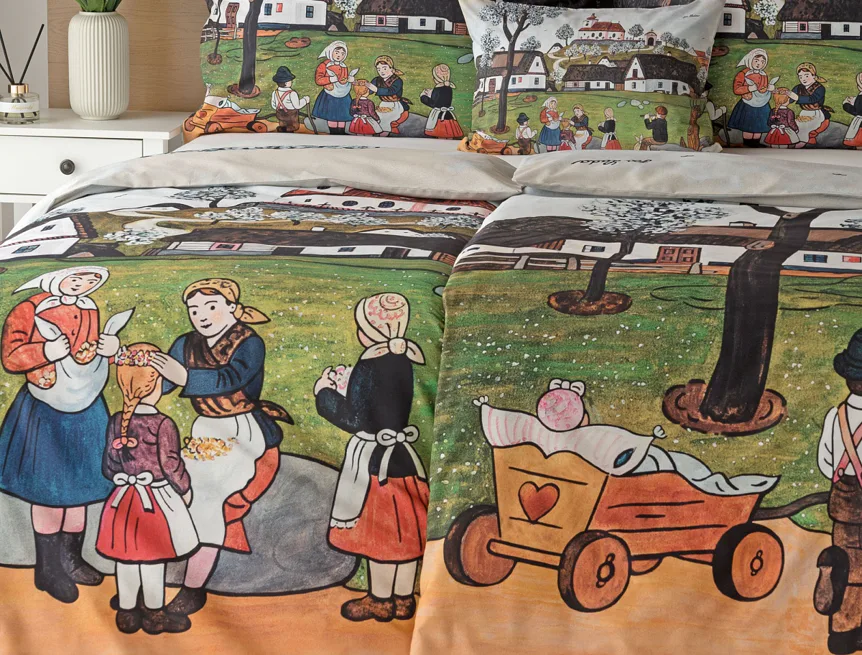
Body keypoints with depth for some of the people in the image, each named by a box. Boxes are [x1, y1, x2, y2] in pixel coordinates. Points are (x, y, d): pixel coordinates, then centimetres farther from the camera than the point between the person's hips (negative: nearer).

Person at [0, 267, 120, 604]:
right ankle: (48, 569, 16)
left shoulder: (88, 310, 4)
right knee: (48, 492, 3)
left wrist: (108, 349, -4)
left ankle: (70, 560, 28)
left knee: (80, 487, 13)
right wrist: (45, 352, -30)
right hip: (46, 415, -6)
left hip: (86, 412, 6)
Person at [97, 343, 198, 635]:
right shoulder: (163, 425, -18)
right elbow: (170, 464, -14)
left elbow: (108, 464, 6)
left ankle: (127, 612, 25)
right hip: (156, 501, -5)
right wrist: (185, 489, 2)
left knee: (126, 557, 13)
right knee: (153, 560, 5)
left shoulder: (116, 422, -1)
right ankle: (154, 615, 17)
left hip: (123, 500, 5)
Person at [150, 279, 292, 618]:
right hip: (206, 433, 7)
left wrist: (184, 377, -43)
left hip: (244, 434, -7)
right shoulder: (187, 345, 6)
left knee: (204, 495, -18)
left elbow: (232, 378, -30)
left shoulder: (249, 343, -12)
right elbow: (161, 382, -3)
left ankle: (193, 590, -15)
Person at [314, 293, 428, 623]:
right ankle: (404, 599, 22)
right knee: (405, 529, 13)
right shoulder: (412, 357, 1)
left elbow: (354, 419, -18)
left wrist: (324, 393, -4)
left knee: (379, 531, 5)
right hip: (406, 456, 7)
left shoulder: (369, 366, -19)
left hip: (373, 459, -7)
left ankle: (380, 600, 16)